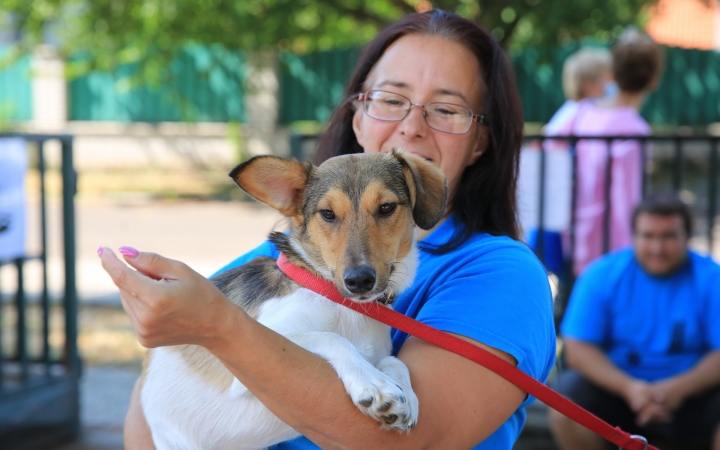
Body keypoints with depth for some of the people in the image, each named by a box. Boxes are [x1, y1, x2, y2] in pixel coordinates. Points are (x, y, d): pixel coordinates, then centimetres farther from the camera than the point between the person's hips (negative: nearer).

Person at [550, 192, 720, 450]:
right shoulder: (602, 275, -4)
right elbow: (577, 348, -10)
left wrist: (679, 388, -28)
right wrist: (628, 387, -25)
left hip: (692, 392, 0)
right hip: (617, 387, 1)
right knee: (566, 396, -26)